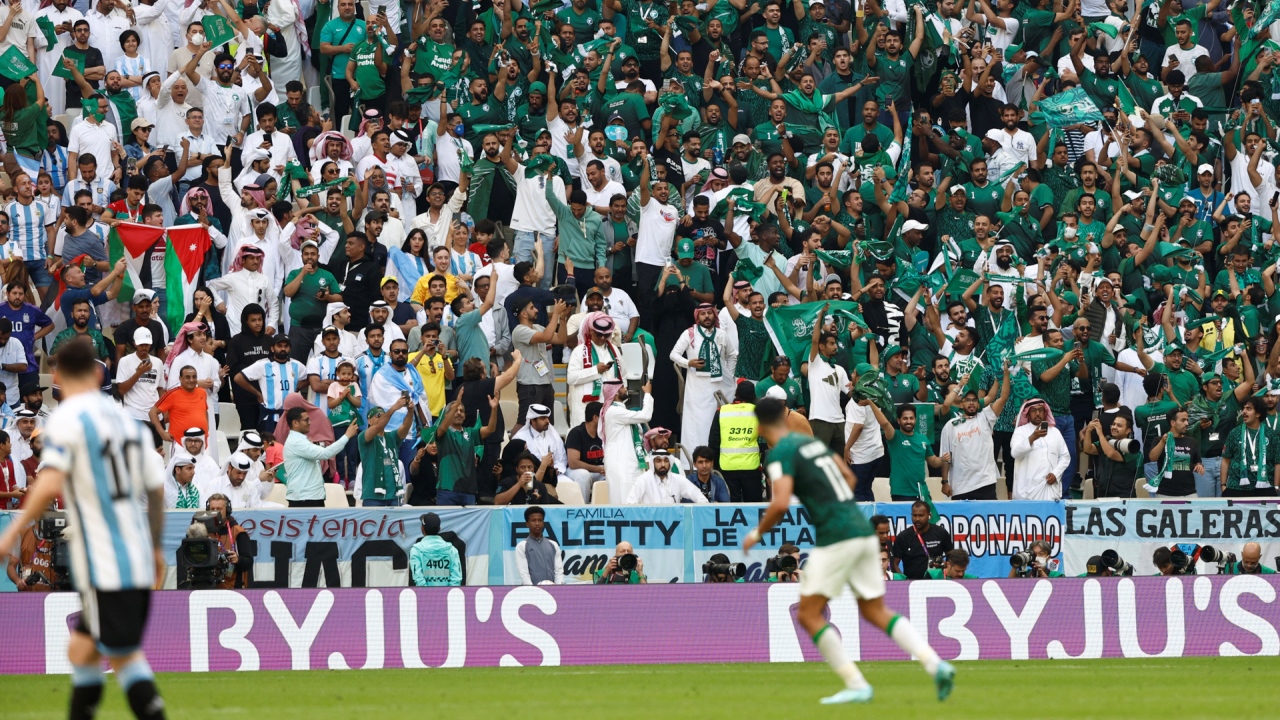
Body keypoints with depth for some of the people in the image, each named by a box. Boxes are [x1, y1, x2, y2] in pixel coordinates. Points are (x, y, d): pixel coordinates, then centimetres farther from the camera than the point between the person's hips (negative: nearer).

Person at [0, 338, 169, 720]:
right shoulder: (127, 418, 13)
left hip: (104, 568, -7)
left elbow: (50, 485, -21)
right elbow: (156, 489, 17)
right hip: (139, 559, 7)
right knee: (80, 650, 15)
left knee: (125, 657, -7)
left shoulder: (67, 419, -9)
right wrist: (156, 548, 29)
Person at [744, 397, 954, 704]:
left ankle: (856, 685, -5)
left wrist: (757, 533, -3)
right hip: (863, 530, 8)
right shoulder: (813, 442, 18)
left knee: (809, 615, 1)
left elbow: (780, 504, -19)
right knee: (876, 612, 15)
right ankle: (935, 664, 0)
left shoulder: (781, 453, -7)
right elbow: (849, 478, 28)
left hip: (835, 539, -8)